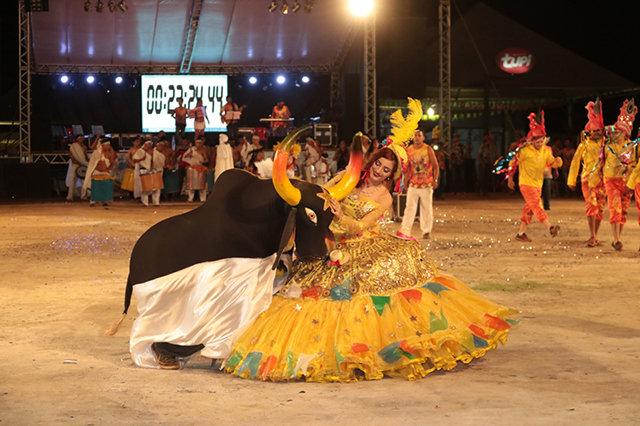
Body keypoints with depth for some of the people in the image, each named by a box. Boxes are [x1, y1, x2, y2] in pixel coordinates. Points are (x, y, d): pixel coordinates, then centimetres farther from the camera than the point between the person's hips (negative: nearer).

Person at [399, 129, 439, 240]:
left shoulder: (428, 149, -3)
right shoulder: (409, 150, 5)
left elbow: (435, 166, -1)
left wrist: (435, 180, -13)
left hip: (427, 185, -2)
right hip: (413, 185, 2)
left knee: (427, 209, 3)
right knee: (409, 207, -6)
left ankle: (426, 231, 12)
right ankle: (405, 230, -6)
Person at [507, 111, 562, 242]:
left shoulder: (546, 151, 8)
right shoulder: (525, 150, -10)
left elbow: (552, 162, 12)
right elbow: (513, 163, -3)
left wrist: (558, 161, -13)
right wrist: (510, 179, 3)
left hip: (538, 184, 7)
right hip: (526, 183, -7)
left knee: (529, 209, 9)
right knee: (537, 205, -17)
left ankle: (521, 232, 17)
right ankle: (550, 228, -30)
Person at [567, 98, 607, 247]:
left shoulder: (605, 144, 9)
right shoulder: (584, 144, 5)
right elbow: (575, 162, 10)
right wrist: (571, 180, 10)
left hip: (601, 179, 3)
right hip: (587, 179, -3)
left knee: (600, 208, 5)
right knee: (591, 205, -15)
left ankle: (595, 237, 15)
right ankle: (592, 236, -17)